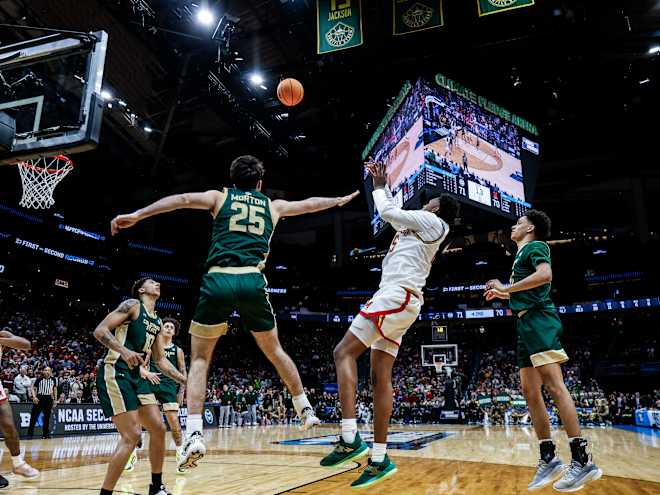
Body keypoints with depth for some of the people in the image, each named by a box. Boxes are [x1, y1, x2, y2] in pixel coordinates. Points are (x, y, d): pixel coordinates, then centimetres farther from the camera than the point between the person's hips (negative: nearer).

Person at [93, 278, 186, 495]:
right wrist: (124, 351, -30)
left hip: (136, 375, 8)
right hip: (114, 373, -8)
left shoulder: (157, 321, 18)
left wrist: (185, 380, 15)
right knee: (132, 435, -14)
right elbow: (100, 330, -14)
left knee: (158, 428, 6)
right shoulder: (132, 305, -5)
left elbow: (161, 359, 23)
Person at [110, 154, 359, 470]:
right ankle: (306, 411, 30)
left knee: (199, 358, 9)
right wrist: (341, 200, 56)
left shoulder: (220, 197, 19)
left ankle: (194, 434, -7)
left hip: (218, 280, -1)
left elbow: (184, 199, 1)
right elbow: (310, 204, 38)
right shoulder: (273, 205, 24)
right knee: (274, 352, 22)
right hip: (253, 281, 2)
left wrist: (136, 215, -3)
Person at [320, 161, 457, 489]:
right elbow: (393, 214, 40)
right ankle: (379, 459, 5)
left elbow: (387, 213, -2)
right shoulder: (419, 226, 26)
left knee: (344, 352, -14)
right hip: (401, 302, 9)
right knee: (380, 379, 4)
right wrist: (383, 184, 40)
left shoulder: (433, 222, 1)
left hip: (397, 296, -9)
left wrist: (380, 187, 14)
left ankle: (350, 440, -19)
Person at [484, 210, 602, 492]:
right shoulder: (522, 255, 28)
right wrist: (503, 296, 29)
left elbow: (545, 275, -19)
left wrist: (506, 288, -14)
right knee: (529, 391, 4)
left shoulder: (535, 246, 1)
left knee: (553, 386, -16)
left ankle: (582, 461, -15)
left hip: (539, 322, -10)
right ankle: (549, 459, 6)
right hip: (527, 326, 10)